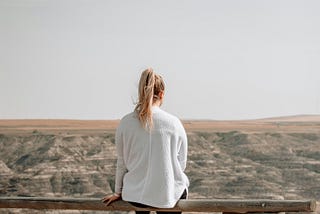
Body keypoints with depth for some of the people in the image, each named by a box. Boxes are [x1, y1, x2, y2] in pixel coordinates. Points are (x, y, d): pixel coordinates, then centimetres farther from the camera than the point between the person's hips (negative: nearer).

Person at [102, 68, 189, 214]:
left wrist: (118, 193, 15)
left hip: (135, 195, 2)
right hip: (169, 196, -2)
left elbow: (122, 163, 0)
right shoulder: (174, 123, -12)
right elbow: (181, 165, -3)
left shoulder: (125, 123, -9)